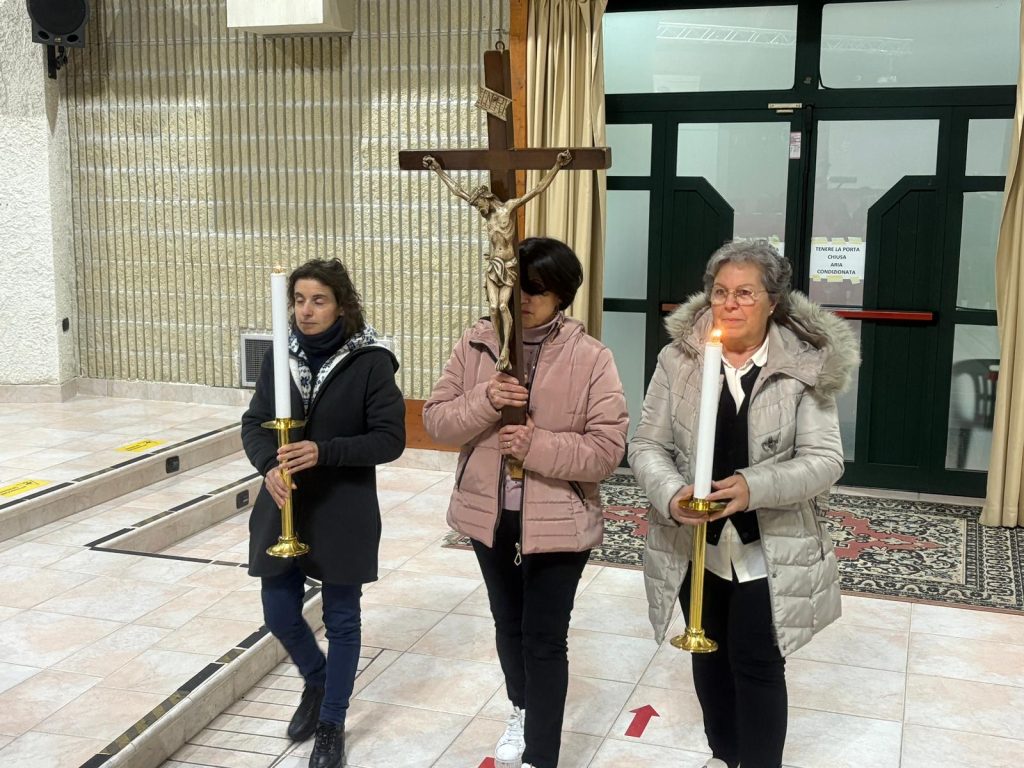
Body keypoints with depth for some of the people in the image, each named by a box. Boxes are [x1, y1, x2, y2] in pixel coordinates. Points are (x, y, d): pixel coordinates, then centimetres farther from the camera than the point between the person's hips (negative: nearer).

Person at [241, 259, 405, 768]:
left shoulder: (370, 361, -12)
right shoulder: (280, 356, 2)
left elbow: (390, 439, -13)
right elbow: (254, 424, 3)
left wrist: (324, 452, -25)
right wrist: (268, 465, -18)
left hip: (344, 514, -4)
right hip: (283, 509, 4)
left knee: (341, 620, 10)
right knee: (279, 615, 13)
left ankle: (332, 724, 31)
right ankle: (316, 681, 44)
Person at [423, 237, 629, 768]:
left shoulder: (590, 357, -14)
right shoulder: (476, 343, -4)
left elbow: (608, 447, -16)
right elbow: (435, 419, -6)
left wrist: (538, 445, -29)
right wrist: (484, 400, -24)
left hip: (557, 519, -4)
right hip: (489, 512, 4)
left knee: (545, 639, 4)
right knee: (508, 623, 24)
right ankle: (521, 710, 49)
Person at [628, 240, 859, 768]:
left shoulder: (808, 367, -11)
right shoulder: (678, 359, -6)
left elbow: (825, 459, -13)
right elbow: (647, 445, -4)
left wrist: (755, 488, -29)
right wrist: (671, 493, -25)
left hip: (769, 550, -3)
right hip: (693, 545, 3)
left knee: (757, 663, 3)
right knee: (709, 654, 19)